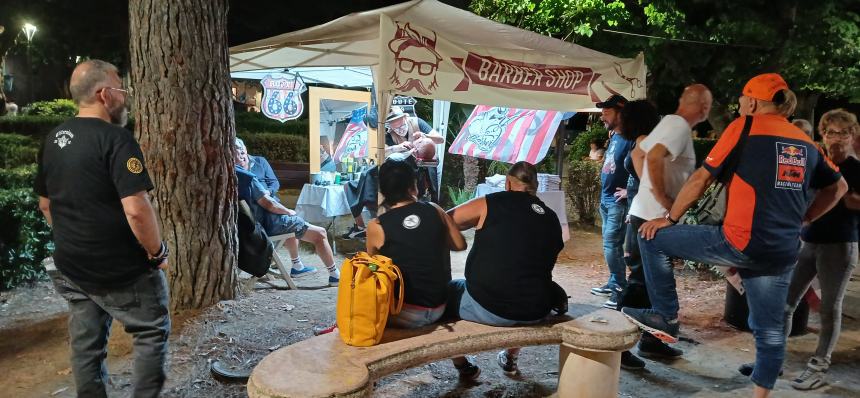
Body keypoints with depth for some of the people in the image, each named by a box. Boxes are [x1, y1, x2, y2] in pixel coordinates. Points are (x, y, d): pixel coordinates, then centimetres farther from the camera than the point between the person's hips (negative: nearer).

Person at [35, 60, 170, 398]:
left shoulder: (53, 139, 6)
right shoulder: (115, 138, -20)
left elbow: (45, 204, 16)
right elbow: (136, 209, -28)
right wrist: (158, 252, -14)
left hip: (71, 267, 8)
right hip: (121, 270, -7)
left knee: (85, 345, 17)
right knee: (152, 332, 10)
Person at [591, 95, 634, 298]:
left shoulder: (629, 139, -15)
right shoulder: (613, 137, 12)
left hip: (618, 202, -9)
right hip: (606, 200, 9)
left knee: (611, 244, -7)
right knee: (612, 244, 12)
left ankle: (617, 284, 4)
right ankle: (617, 283, 20)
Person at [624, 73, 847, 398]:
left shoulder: (745, 127, -1)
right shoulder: (806, 143, 16)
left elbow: (701, 179, -3)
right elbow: (838, 187, 27)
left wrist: (670, 219, 6)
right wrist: (802, 219, 23)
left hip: (741, 243, -7)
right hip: (782, 253, 7)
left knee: (652, 238, 5)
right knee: (770, 331, 16)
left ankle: (665, 317, 10)